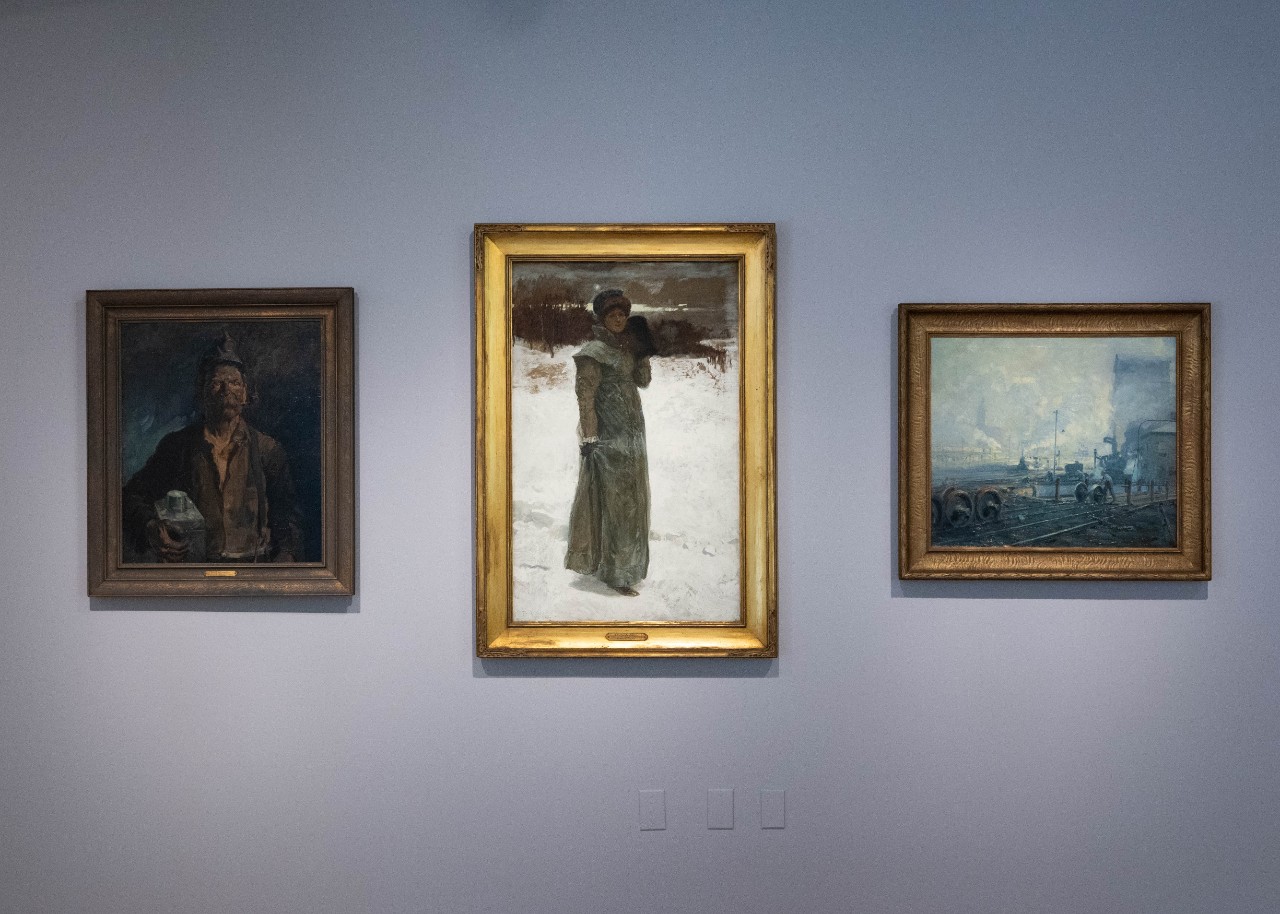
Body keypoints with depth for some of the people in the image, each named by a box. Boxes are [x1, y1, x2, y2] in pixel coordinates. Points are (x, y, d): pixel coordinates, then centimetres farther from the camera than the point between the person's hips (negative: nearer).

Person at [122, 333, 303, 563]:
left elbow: (286, 517, 9)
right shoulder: (175, 446, 11)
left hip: (253, 570, 1)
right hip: (190, 573, 0)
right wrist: (151, 529, -8)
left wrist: (287, 553, -10)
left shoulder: (268, 449, 11)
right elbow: (132, 497, 13)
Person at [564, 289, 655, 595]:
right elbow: (585, 395, -16)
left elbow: (643, 380, 12)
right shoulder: (594, 351, -12)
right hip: (609, 434, -8)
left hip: (631, 432, 9)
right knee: (614, 499, -5)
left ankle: (625, 565, 29)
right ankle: (615, 573, 1)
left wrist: (642, 351, 0)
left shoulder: (624, 346, 11)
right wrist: (588, 437, -20)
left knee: (630, 498, 16)